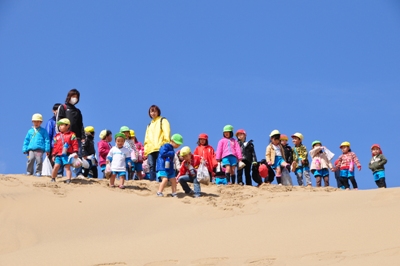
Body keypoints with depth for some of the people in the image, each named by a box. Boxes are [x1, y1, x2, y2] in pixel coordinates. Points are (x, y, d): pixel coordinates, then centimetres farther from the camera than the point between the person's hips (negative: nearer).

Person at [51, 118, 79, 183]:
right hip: (58, 155, 3)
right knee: (56, 166, -4)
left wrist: (75, 152, -13)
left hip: (67, 155, -3)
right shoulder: (57, 135, 13)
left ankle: (68, 180, -6)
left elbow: (75, 144, -4)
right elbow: (55, 146, 15)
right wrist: (54, 155, 12)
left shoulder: (71, 135, 1)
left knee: (67, 167, -3)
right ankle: (53, 179, 11)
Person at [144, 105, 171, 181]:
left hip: (160, 148, -6)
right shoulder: (149, 125, 29)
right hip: (150, 149, 6)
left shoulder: (163, 121, 10)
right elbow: (146, 139, 27)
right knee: (151, 166, -3)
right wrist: (145, 151, 16)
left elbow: (166, 133, -3)